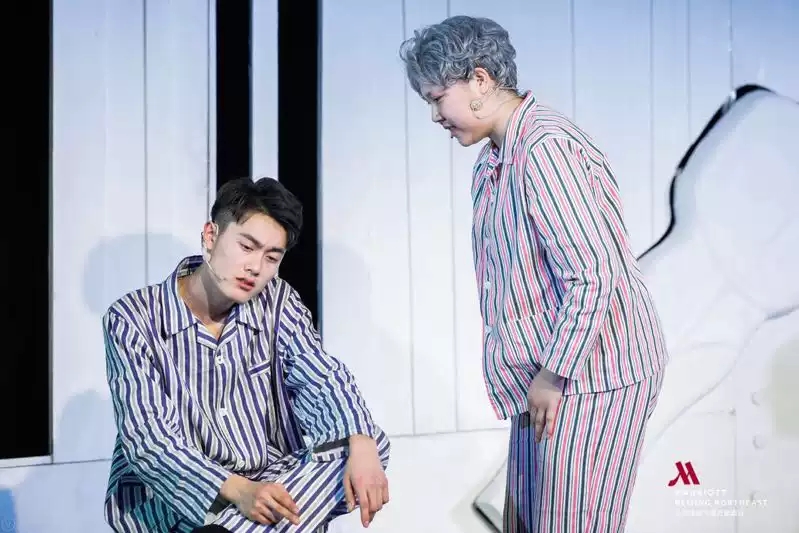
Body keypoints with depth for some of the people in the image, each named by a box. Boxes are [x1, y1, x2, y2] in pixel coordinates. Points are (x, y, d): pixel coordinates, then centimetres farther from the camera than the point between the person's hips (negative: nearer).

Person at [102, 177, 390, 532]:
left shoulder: (277, 302, 4)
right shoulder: (132, 319, -8)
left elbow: (324, 377, -8)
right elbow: (149, 438, -17)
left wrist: (362, 447, -30)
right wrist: (238, 490, -31)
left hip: (270, 484, 6)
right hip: (168, 499, -5)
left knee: (368, 445, -21)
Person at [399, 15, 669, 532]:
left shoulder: (544, 147, -19)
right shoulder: (494, 159, 12)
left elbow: (595, 275, -23)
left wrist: (555, 372, -17)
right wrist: (541, 373, 11)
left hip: (592, 374, -10)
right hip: (547, 374, 10)